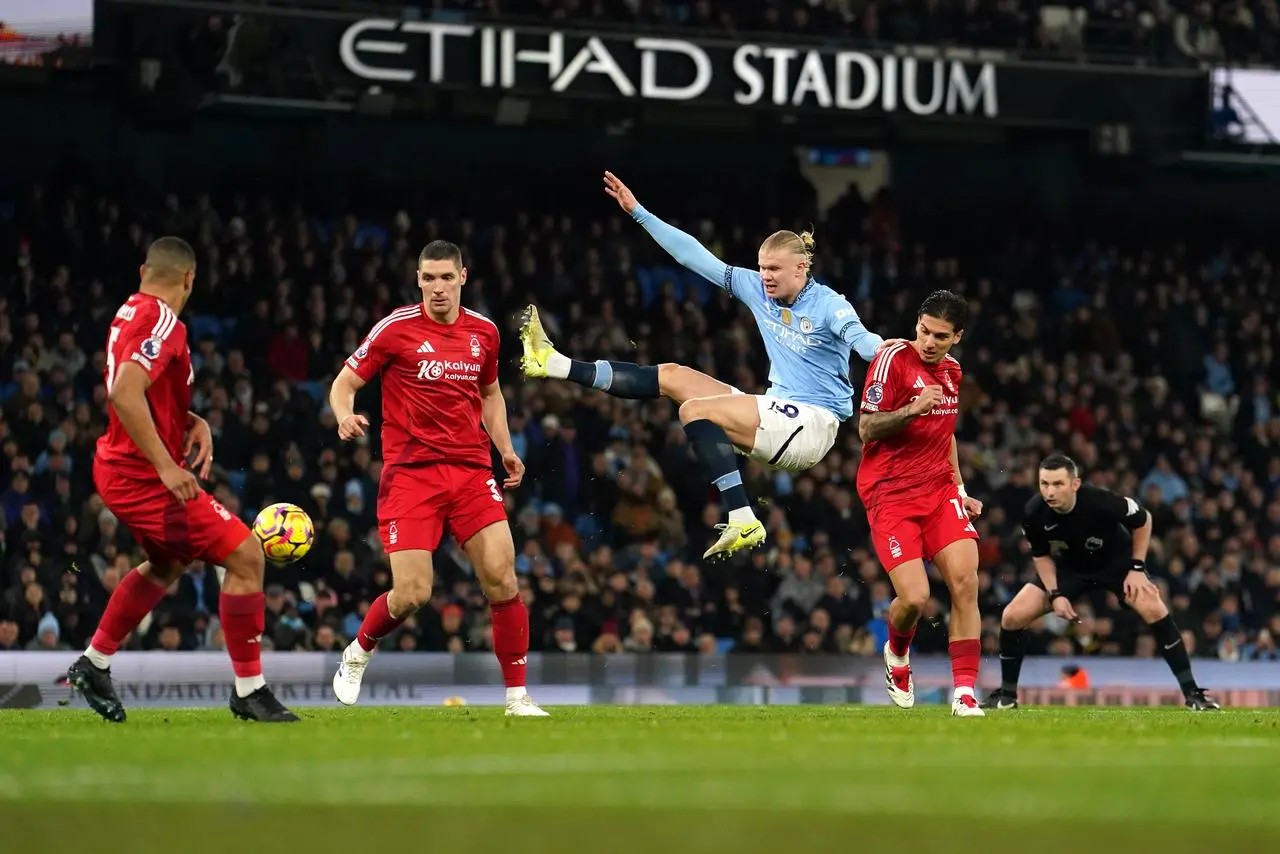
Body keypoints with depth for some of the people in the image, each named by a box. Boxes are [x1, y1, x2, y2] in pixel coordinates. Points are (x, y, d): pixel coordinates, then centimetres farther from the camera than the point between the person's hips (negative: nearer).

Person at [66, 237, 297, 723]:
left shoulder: (130, 313, 10)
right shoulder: (163, 322, -19)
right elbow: (124, 394, -32)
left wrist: (193, 424, 5)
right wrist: (165, 466, -32)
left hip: (118, 469, 10)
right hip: (144, 477, -10)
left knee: (167, 564, 32)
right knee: (246, 556, -10)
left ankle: (94, 665, 37)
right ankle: (249, 691, -4)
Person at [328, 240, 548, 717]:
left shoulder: (484, 332, 9)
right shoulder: (396, 329, -4)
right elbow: (344, 383, 1)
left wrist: (505, 450, 14)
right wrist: (345, 417, -21)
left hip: (471, 471, 4)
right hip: (410, 474, -3)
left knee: (502, 579, -11)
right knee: (412, 593, -12)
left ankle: (517, 696, -1)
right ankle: (359, 652, 21)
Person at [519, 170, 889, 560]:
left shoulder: (829, 305, -12)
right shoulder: (757, 289, 6)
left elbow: (861, 338, -30)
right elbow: (696, 256, 10)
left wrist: (885, 350, -55)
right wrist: (638, 212, 10)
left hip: (815, 423, -8)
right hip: (777, 411, 8)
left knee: (696, 409, -23)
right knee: (671, 376, 7)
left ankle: (743, 522, -29)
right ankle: (558, 366, 9)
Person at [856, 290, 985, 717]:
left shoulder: (952, 371, 12)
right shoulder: (893, 360, -10)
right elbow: (866, 429, -12)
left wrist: (959, 488, 20)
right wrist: (911, 410, -26)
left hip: (938, 490, 5)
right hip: (890, 493, -5)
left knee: (965, 581, -14)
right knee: (914, 598, -15)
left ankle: (965, 693, -10)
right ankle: (897, 653, 22)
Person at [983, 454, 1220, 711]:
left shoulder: (1100, 501, -35)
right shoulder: (1034, 514, -25)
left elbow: (1143, 520, -14)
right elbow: (1041, 555, -3)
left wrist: (1137, 568, -15)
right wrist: (1055, 594, -13)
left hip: (1117, 560, -3)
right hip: (1068, 567, 3)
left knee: (1153, 609, -27)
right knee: (1012, 617, -10)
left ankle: (1191, 692, -17)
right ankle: (1007, 694, 11)